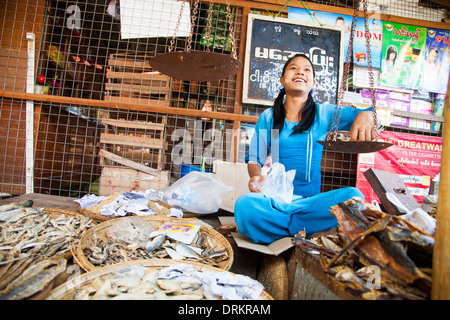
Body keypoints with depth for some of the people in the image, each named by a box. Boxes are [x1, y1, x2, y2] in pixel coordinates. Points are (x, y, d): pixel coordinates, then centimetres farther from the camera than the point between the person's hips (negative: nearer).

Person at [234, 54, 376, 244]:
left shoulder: (324, 114, 10)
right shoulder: (268, 117, 10)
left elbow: (364, 114, 6)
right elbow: (255, 159, 8)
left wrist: (366, 115, -19)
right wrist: (256, 176, -15)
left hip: (311, 200, 1)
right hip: (275, 198, 0)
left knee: (353, 196, -29)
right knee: (244, 205, -33)